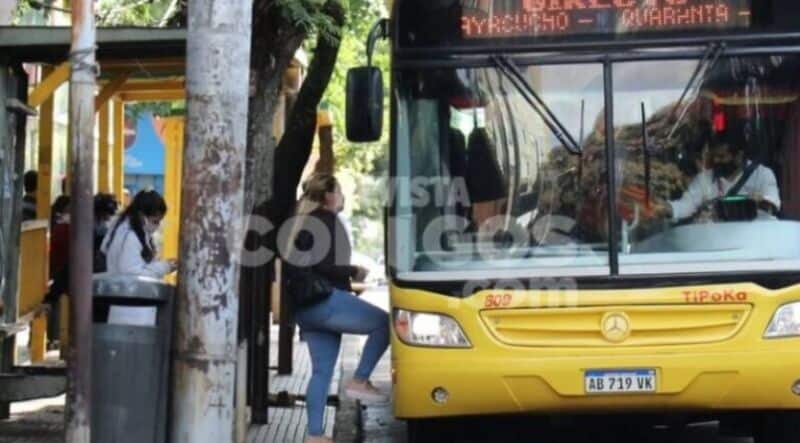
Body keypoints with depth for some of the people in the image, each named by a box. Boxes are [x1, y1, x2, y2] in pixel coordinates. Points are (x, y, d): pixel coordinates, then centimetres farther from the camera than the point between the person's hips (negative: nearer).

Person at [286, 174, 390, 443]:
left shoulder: (305, 221, 21)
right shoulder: (327, 220, -8)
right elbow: (325, 265, -19)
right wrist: (353, 271, -5)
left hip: (305, 307, 10)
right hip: (326, 301, -10)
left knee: (321, 371, 9)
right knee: (383, 323, -3)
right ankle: (359, 381, -6)